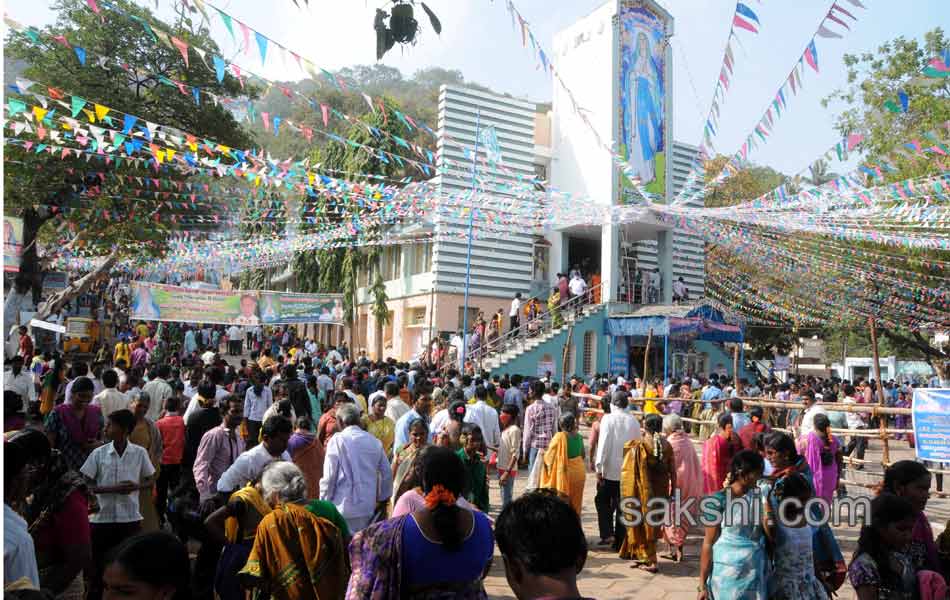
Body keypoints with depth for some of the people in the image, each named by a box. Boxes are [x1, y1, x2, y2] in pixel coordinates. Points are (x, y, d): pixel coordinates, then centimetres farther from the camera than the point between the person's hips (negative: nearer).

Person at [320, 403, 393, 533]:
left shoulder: (337, 440, -9)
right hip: (368, 507, 4)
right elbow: (387, 473, 9)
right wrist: (383, 499, 22)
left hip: (344, 507, -4)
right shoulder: (374, 441, 3)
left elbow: (329, 477, -10)